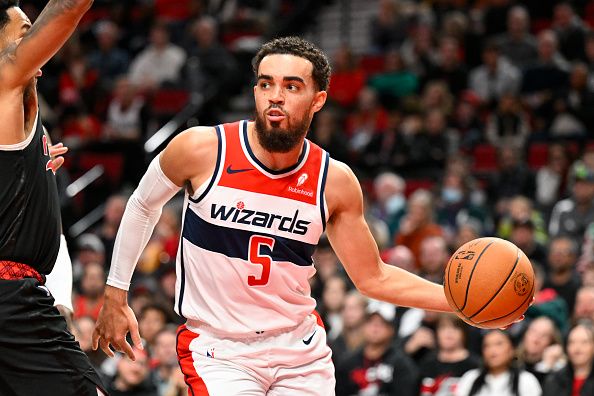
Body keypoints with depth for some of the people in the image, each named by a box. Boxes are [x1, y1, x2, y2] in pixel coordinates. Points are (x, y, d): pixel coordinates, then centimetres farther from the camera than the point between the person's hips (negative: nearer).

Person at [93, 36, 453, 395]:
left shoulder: (335, 181, -7)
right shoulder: (201, 149, -13)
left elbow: (373, 278, 3)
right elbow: (143, 206, 6)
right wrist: (115, 297, 8)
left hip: (301, 349, 3)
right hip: (219, 350, -3)